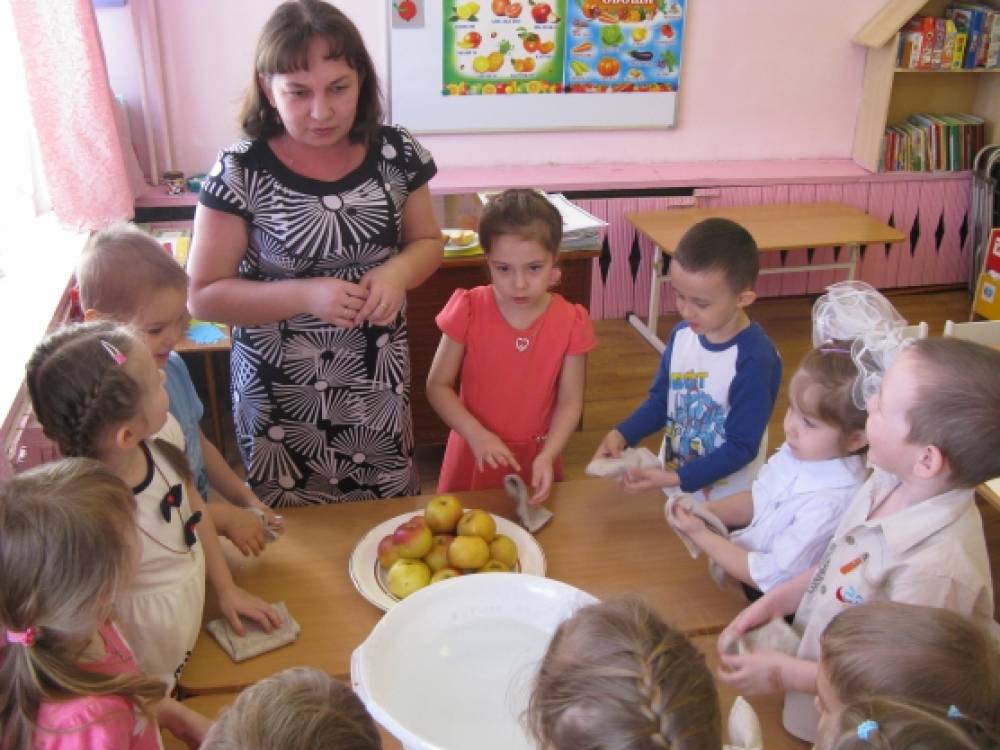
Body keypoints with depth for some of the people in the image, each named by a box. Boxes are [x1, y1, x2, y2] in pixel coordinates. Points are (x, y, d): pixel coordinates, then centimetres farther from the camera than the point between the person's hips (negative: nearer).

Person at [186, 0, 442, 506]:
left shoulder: (395, 153, -6)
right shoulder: (240, 173, -16)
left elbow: (427, 242, 7)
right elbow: (203, 295, -12)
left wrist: (397, 272, -16)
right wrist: (305, 294, -26)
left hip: (377, 378, 3)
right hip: (281, 389, -2)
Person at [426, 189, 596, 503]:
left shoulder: (570, 323, -13)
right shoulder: (468, 311, -14)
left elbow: (569, 402, -8)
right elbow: (438, 386, -9)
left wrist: (547, 456, -23)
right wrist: (476, 434, -23)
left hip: (535, 457, 0)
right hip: (475, 455, 0)